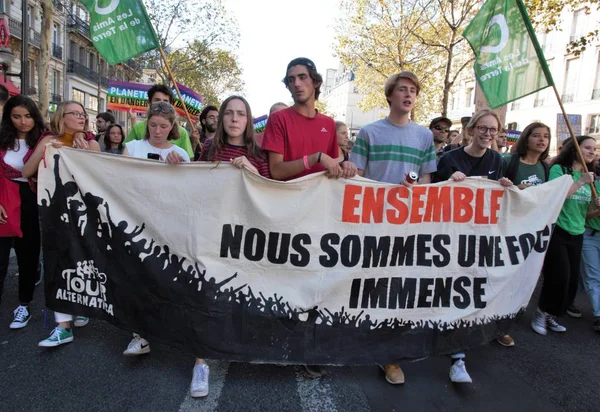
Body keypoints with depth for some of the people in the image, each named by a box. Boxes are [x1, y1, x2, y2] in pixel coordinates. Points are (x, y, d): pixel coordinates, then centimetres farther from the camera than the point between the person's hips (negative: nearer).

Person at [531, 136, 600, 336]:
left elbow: (584, 211, 16)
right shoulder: (558, 169, -6)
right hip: (556, 231, -7)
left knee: (572, 280, 7)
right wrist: (580, 182, -20)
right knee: (559, 277, -11)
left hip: (577, 235, 7)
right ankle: (541, 313, 11)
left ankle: (551, 316, 24)